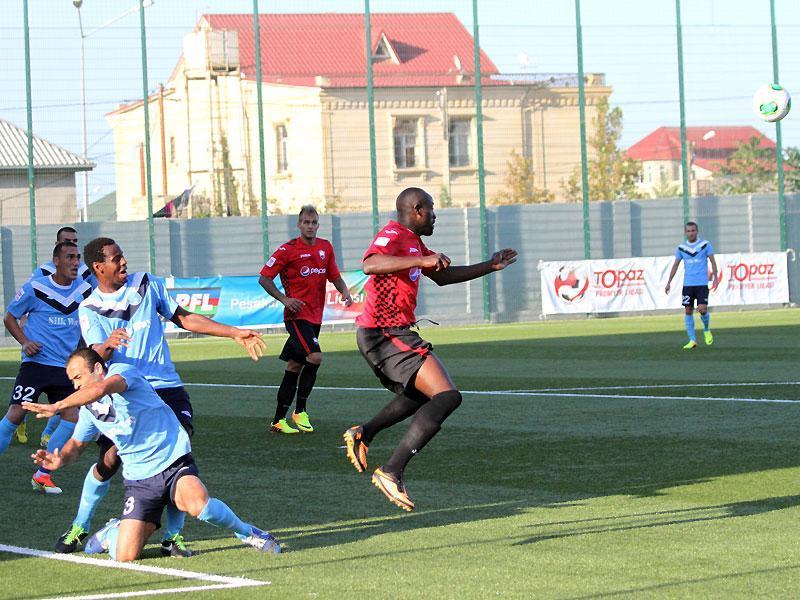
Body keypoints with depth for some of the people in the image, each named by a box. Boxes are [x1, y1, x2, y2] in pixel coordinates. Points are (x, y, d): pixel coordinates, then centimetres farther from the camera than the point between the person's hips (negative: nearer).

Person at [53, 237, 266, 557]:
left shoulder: (147, 285, 8)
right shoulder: (89, 309, 1)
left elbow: (185, 318, 15)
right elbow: (97, 356, -13)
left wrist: (235, 333, 11)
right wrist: (109, 345, -37)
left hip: (166, 388, 2)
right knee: (109, 461, -7)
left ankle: (173, 535, -4)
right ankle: (79, 528, 16)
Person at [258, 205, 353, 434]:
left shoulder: (326, 247, 9)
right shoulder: (288, 249, -8)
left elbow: (334, 276, 19)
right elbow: (264, 278, -6)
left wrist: (344, 291, -2)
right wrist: (284, 299, -17)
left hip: (315, 316, 6)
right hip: (297, 314, -6)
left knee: (294, 367, 10)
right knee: (315, 356, -22)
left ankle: (278, 421, 16)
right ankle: (300, 412, -12)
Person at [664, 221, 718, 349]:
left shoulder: (705, 244, 1)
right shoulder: (681, 247, 7)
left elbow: (712, 261, 3)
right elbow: (675, 265, 13)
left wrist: (715, 277, -9)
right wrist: (669, 282, 9)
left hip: (702, 283, -3)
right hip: (688, 284, 3)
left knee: (702, 309, -13)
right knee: (688, 311, -1)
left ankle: (707, 330, 17)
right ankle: (692, 340, 5)